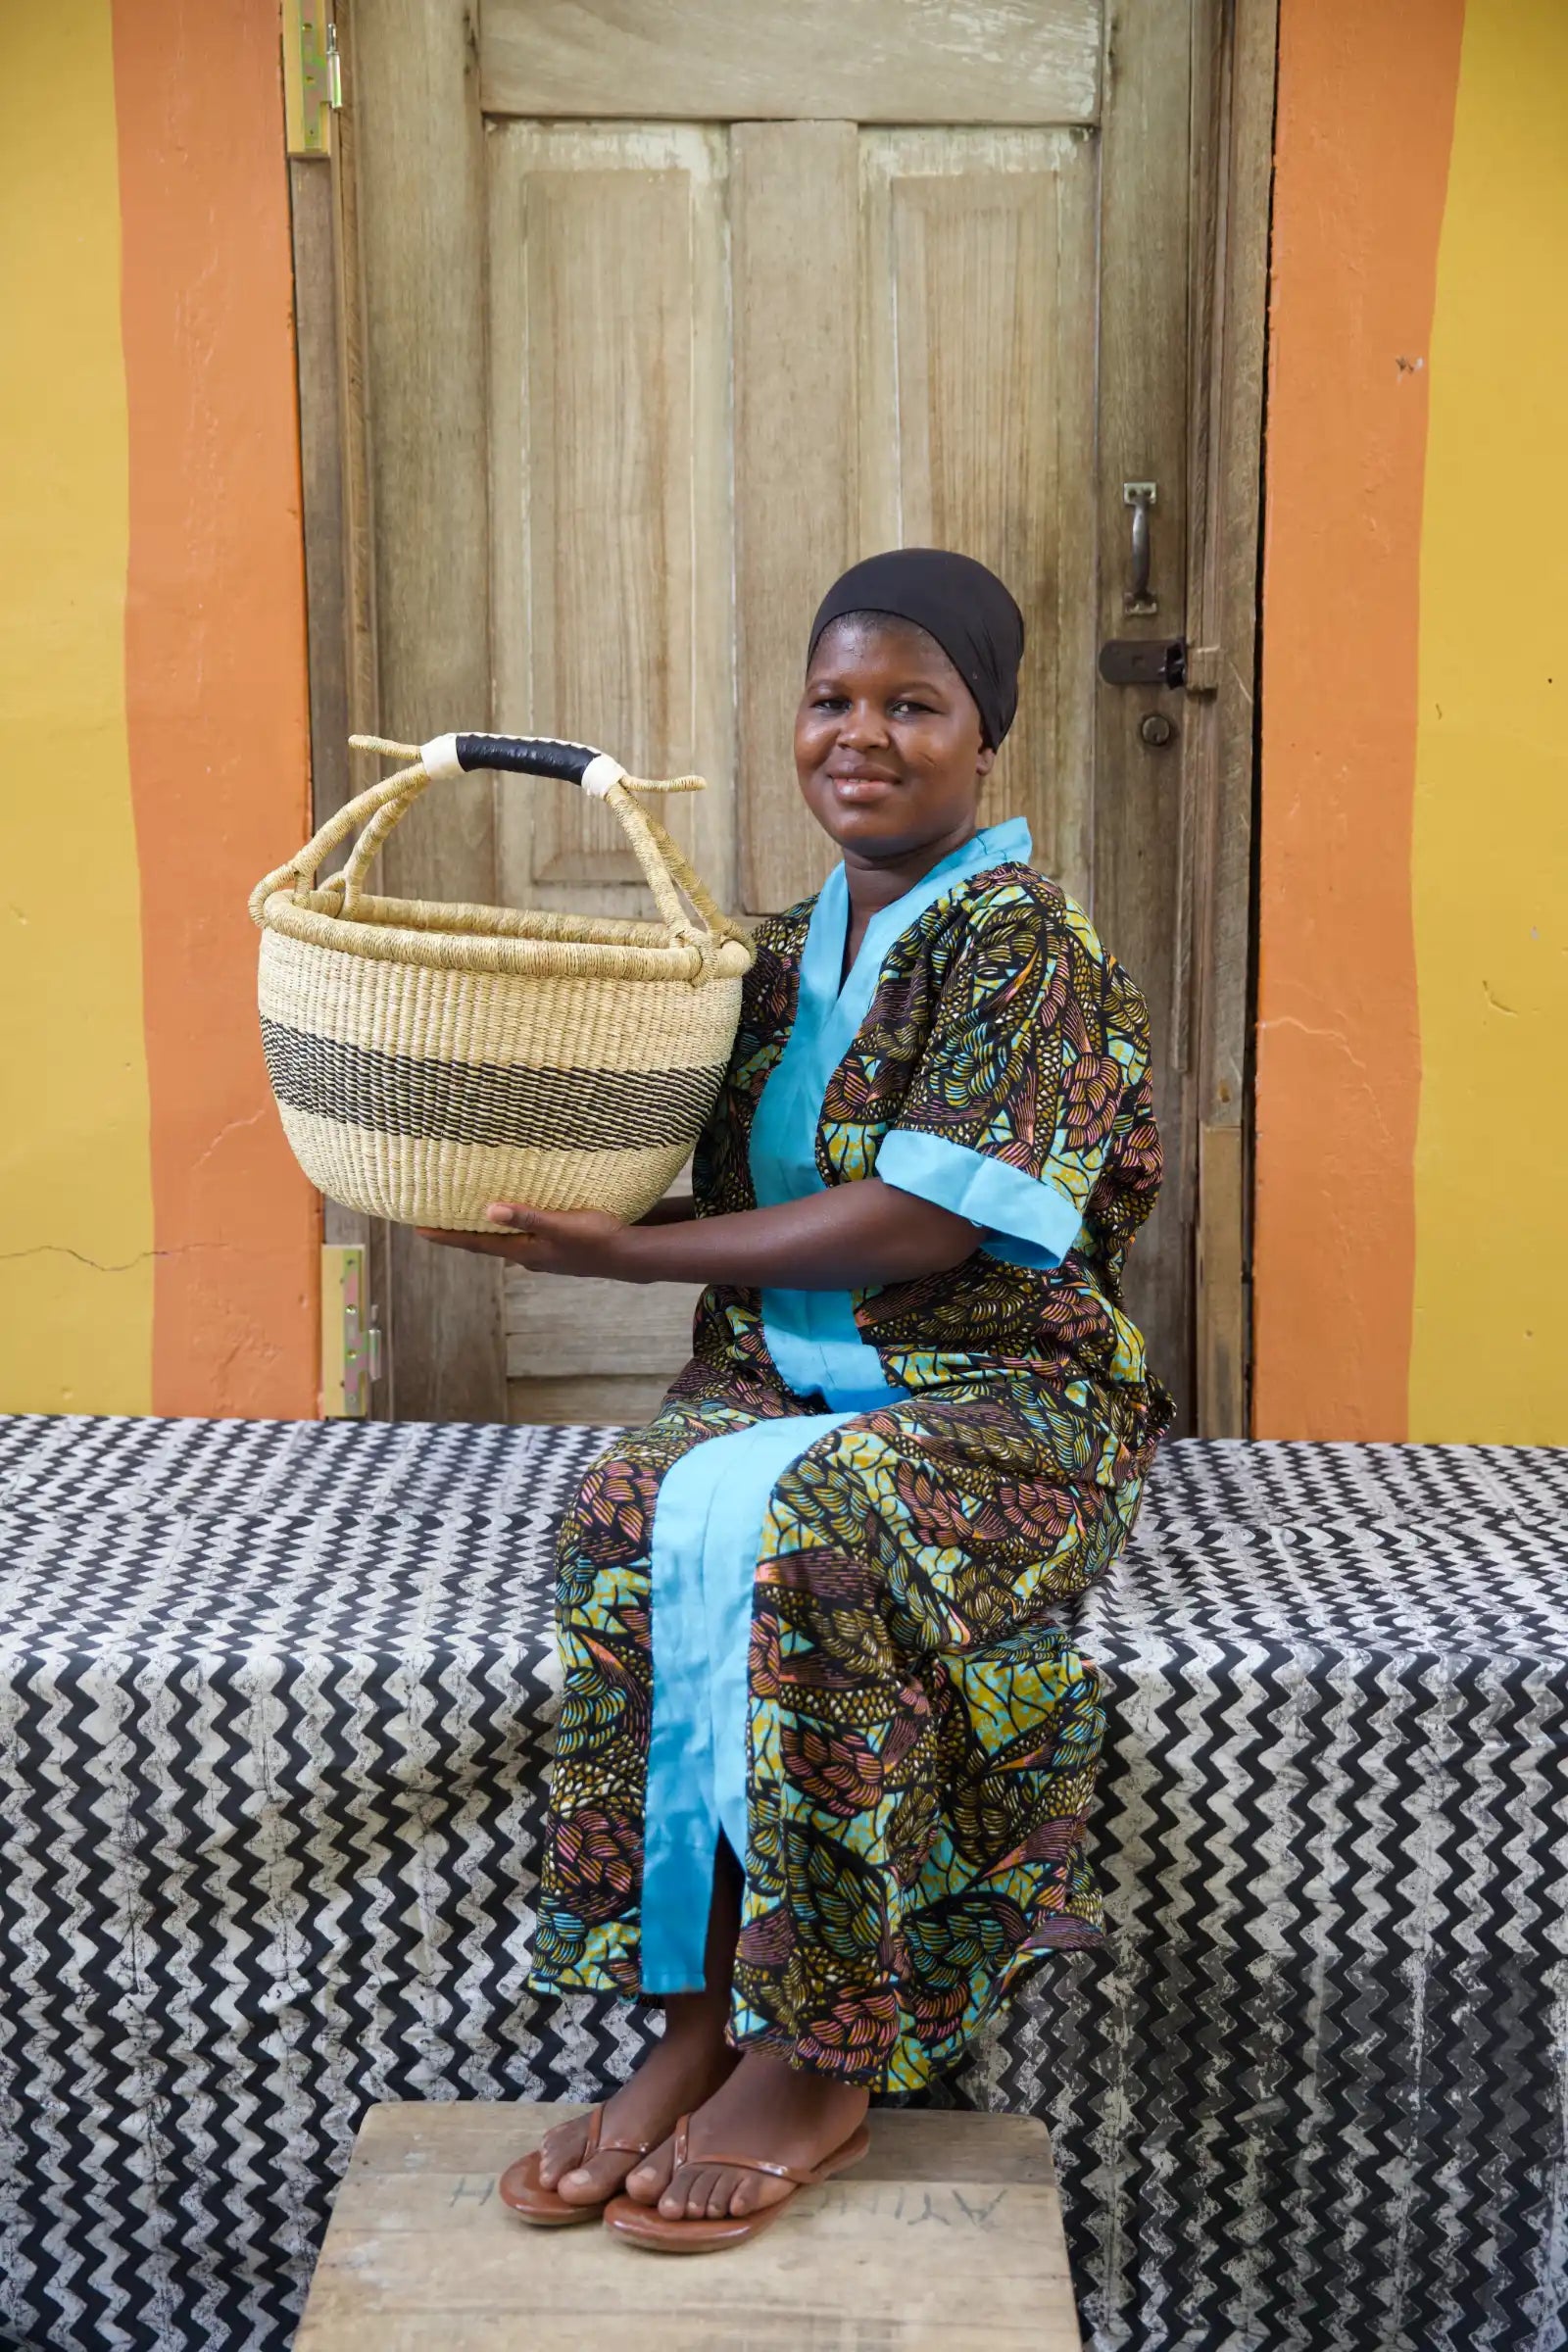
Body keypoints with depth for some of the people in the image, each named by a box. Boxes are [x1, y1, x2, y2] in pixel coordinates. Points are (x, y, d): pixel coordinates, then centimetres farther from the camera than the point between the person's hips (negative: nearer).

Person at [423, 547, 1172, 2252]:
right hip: (781, 1379, 6)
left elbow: (923, 1227, -19)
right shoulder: (786, 953, 14)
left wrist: (624, 1252, -17)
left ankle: (818, 2060, -19)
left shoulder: (1022, 941, -9)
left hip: (997, 1393, -6)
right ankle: (698, 2019, -19)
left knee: (793, 1532, -34)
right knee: (635, 1512, -25)